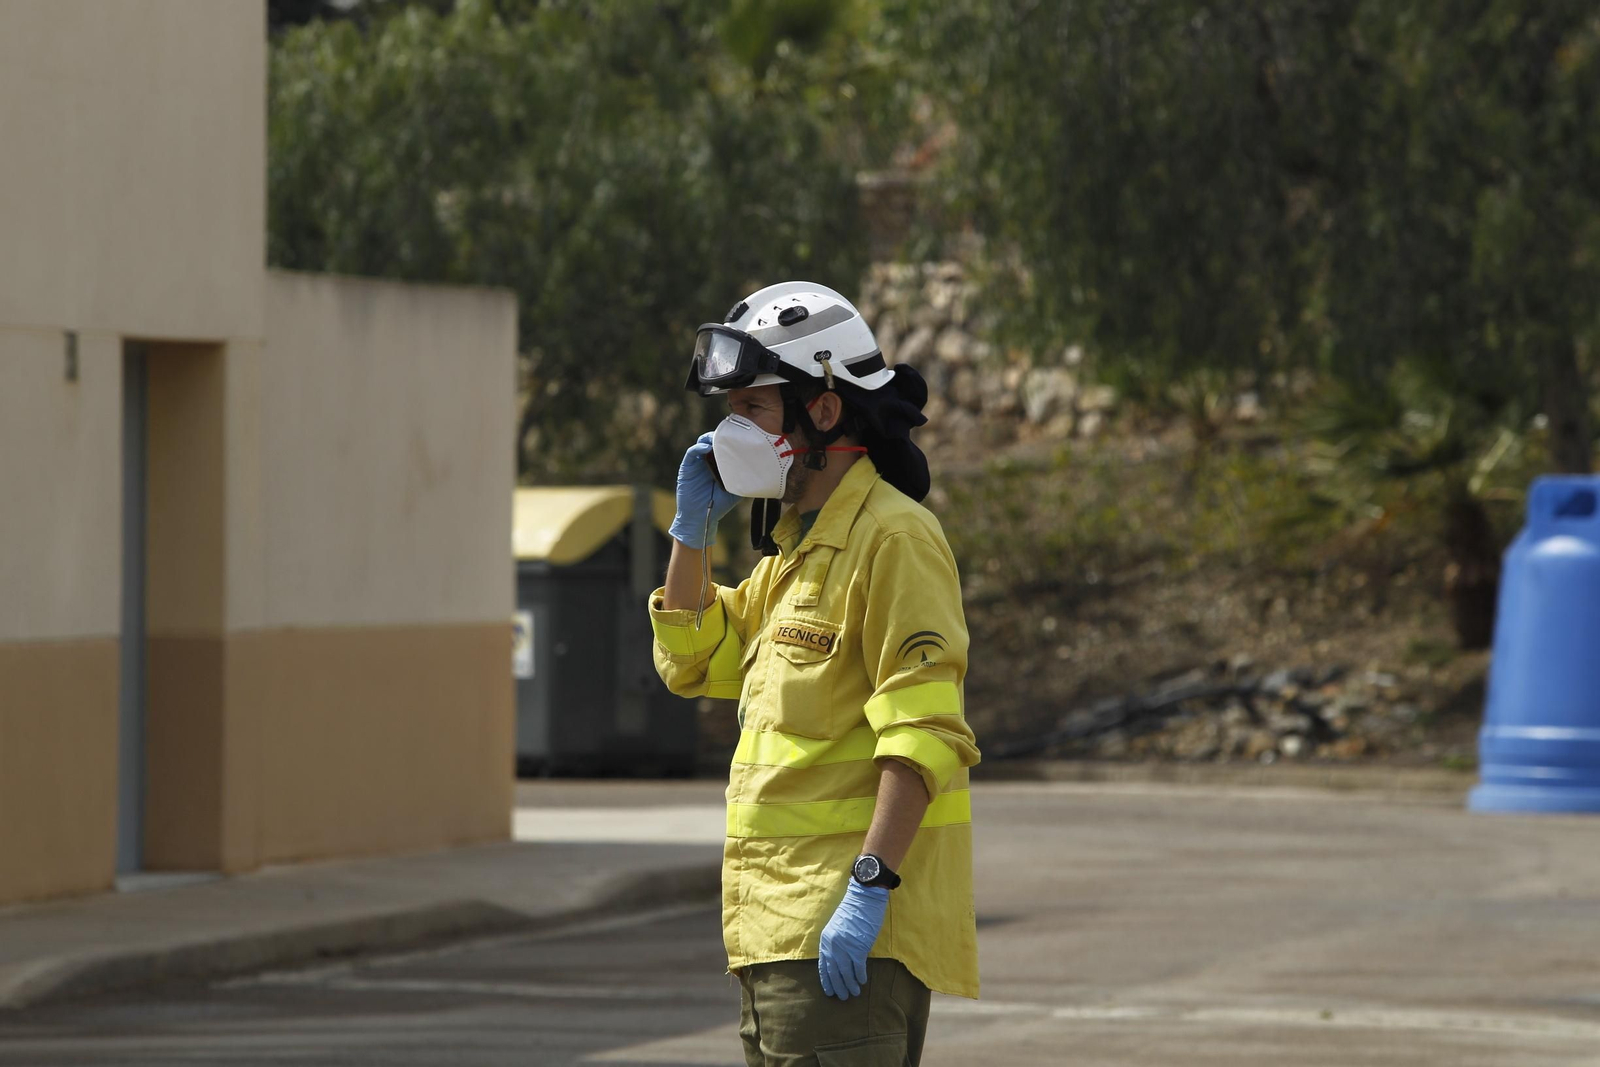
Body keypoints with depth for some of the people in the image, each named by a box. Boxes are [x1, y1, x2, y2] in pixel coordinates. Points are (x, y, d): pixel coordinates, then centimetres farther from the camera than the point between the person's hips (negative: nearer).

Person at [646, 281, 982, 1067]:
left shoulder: (893, 537, -12)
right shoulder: (795, 545, 18)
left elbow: (924, 735, -20)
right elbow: (693, 664, 28)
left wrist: (870, 888, -26)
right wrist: (693, 530, 14)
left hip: (842, 926, -10)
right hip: (782, 924, 10)